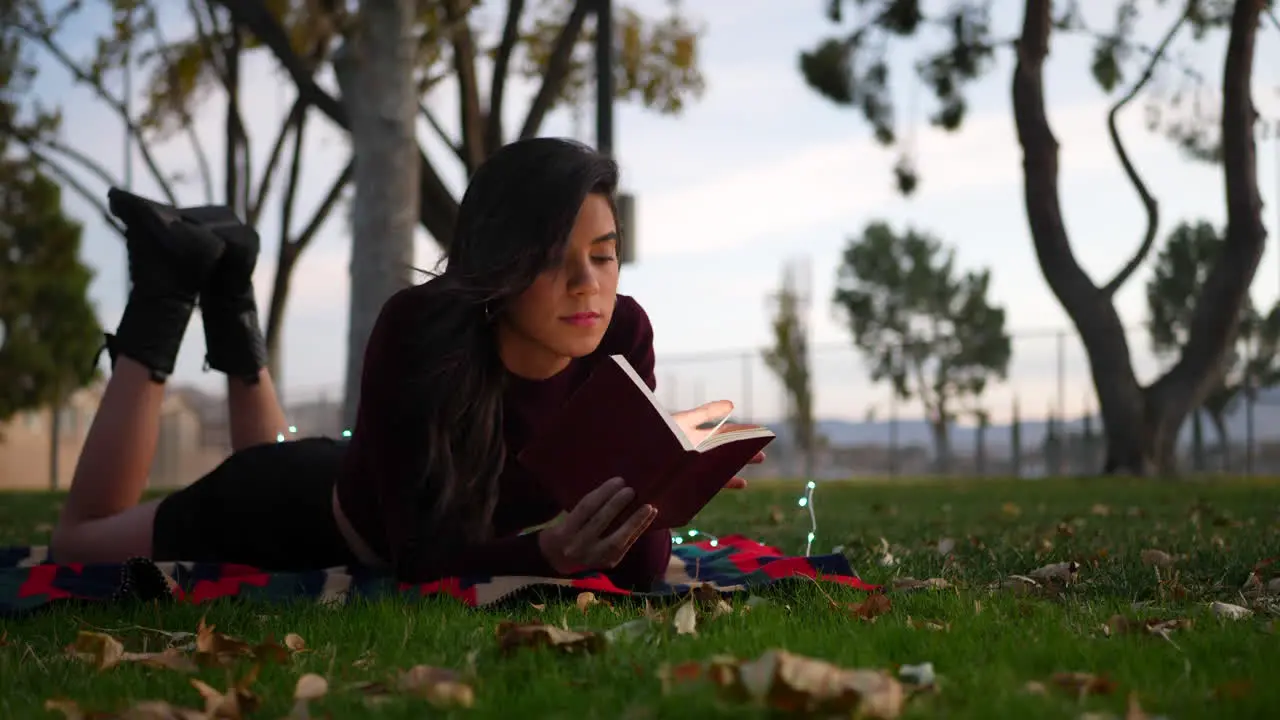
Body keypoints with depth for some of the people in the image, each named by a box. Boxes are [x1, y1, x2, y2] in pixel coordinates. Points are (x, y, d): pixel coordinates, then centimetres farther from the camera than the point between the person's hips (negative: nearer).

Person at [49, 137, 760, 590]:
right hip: (310, 511, -5)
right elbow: (419, 556, -41)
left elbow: (640, 570, -25)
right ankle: (169, 285, 22)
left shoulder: (621, 333, -28)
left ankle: (229, 298, 35)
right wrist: (548, 553, -59)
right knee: (80, 544, 19)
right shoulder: (420, 331, -40)